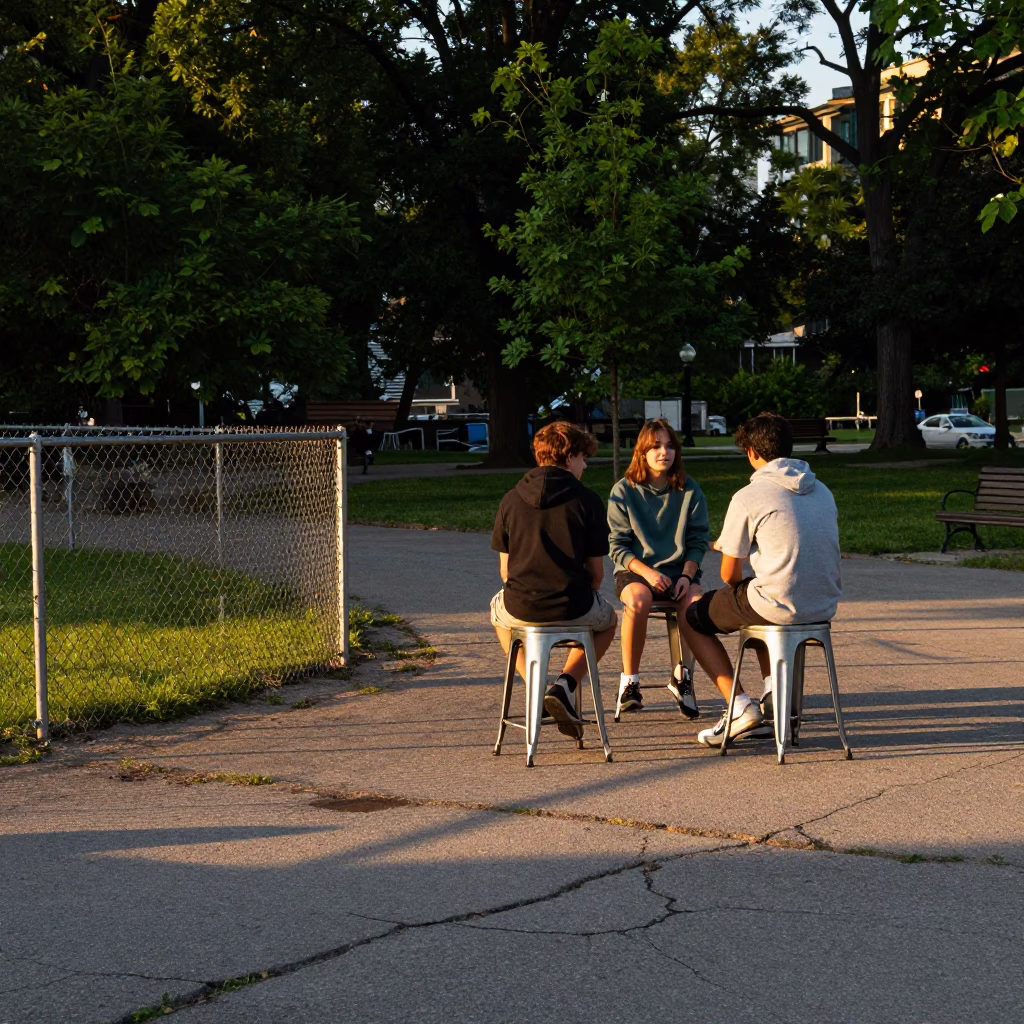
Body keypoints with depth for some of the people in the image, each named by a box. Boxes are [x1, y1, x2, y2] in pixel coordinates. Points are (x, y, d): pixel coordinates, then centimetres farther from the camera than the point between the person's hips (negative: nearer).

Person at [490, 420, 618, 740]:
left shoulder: (511, 500, 4)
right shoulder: (587, 501, -2)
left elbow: (505, 569, 8)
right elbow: (596, 571, 1)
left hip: (521, 607, 2)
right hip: (574, 607, -2)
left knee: (498, 611, 39)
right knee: (607, 620, 33)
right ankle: (565, 685, 10)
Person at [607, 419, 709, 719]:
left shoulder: (690, 491, 5)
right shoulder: (624, 491, 0)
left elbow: (698, 541, 6)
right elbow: (618, 546, -1)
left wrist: (687, 576, -11)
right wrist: (647, 572, -17)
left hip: (680, 570, 2)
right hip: (634, 571, -1)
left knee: (695, 601, -32)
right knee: (638, 599, -37)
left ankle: (681, 676, -10)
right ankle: (629, 681, -25)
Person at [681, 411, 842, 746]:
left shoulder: (748, 497, -9)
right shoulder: (822, 490, 11)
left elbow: (730, 575, -3)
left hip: (781, 607, -7)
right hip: (824, 607, 7)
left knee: (692, 617, 16)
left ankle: (741, 707, 4)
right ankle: (773, 692, 21)